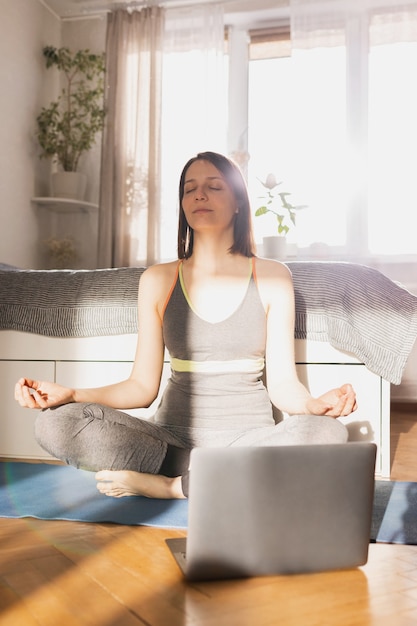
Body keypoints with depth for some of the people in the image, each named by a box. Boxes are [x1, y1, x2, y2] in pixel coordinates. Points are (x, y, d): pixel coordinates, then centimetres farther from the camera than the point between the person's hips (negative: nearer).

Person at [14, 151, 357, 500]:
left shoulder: (272, 276, 3)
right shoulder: (158, 280, 6)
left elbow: (283, 384, 0)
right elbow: (143, 386, 5)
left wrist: (317, 404, -21)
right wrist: (70, 395, -10)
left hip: (249, 437, -1)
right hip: (175, 438, 1)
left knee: (328, 432, -32)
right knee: (55, 422, -22)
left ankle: (167, 484, -18)